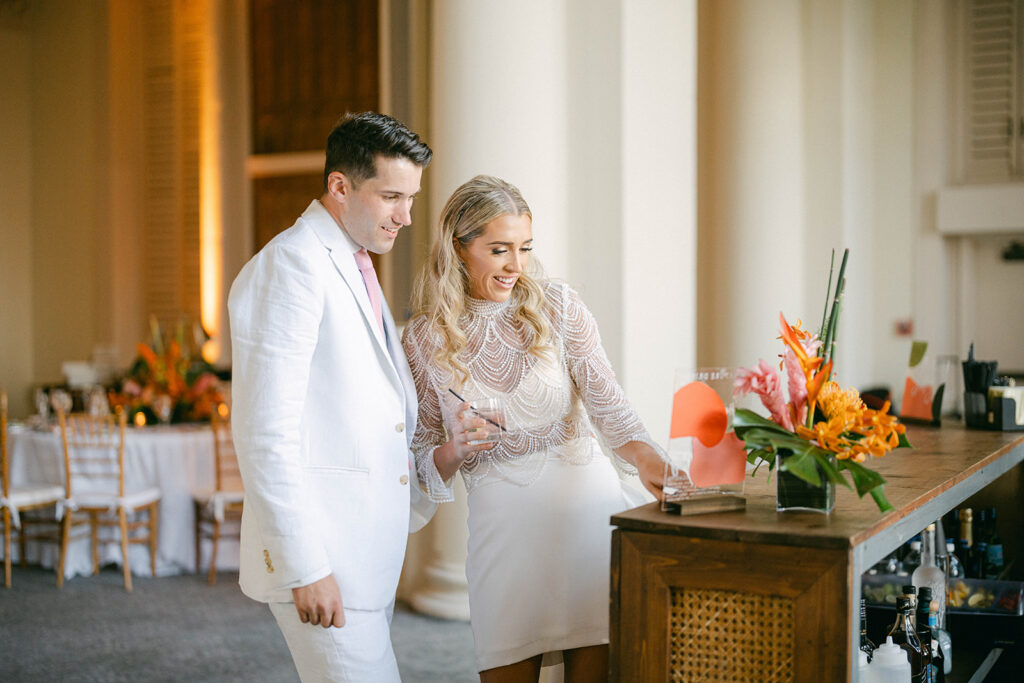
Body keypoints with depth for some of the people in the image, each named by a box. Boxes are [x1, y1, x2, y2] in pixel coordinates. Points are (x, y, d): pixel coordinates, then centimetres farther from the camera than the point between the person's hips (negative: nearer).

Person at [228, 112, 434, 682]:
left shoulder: (355, 267, 18)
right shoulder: (290, 265, -13)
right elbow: (266, 431, -19)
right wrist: (303, 567, -20)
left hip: (367, 547, 9)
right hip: (319, 551, -9)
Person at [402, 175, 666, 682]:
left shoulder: (558, 306, 3)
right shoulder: (423, 338, 3)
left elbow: (605, 400, -7)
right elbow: (425, 463, 8)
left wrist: (643, 455, -26)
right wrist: (455, 449, -14)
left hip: (586, 497, 0)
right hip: (502, 520, 0)